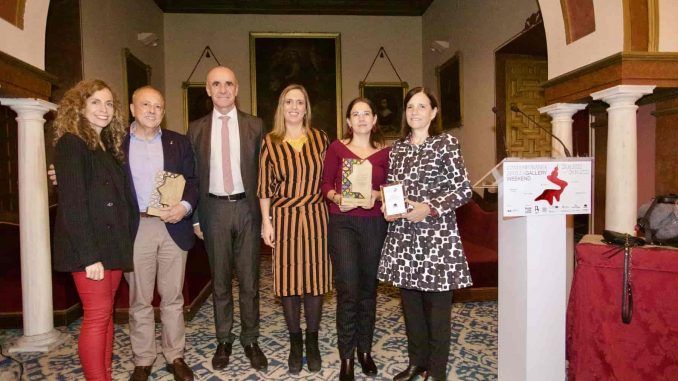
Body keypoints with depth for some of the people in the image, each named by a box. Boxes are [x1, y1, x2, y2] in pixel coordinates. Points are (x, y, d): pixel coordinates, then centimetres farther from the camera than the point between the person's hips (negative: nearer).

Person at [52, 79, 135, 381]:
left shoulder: (109, 146, 15)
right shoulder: (71, 144, -8)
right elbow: (72, 204, -15)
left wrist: (123, 244, 5)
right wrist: (89, 255, -19)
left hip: (114, 243, 7)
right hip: (88, 246, -7)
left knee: (106, 313, 11)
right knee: (97, 315, -4)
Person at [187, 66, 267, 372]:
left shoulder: (255, 126, 4)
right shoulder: (196, 129, 6)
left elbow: (263, 171, 4)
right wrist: (195, 217, 2)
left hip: (246, 207, -1)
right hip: (214, 209, 1)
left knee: (249, 279, 6)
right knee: (220, 280, 11)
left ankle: (250, 340, 22)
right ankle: (224, 340, 26)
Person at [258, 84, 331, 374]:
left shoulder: (320, 139, 4)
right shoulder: (270, 142, 1)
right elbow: (265, 187, 3)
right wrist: (266, 222, -1)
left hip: (316, 218, 1)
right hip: (284, 219, -1)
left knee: (315, 280, 7)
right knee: (288, 282, 6)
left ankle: (312, 342, 26)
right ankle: (295, 343, 25)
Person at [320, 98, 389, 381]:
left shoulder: (384, 152, 7)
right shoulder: (337, 147, 3)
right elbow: (325, 184, 4)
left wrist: (377, 194, -11)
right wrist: (336, 197, -16)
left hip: (374, 224, 2)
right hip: (343, 222, -2)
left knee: (368, 288, 10)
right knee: (348, 290, -5)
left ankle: (365, 350, 27)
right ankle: (346, 357, 10)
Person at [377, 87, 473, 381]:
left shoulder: (446, 143, -2)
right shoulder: (397, 148, 12)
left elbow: (463, 190, -6)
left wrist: (429, 208, -17)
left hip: (437, 232, -5)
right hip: (403, 233, 5)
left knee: (437, 303, 3)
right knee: (410, 300, 12)